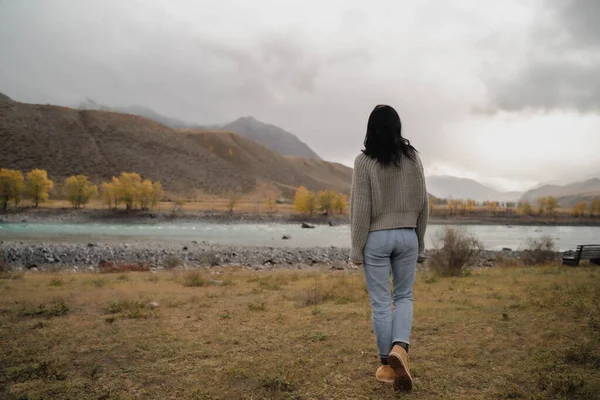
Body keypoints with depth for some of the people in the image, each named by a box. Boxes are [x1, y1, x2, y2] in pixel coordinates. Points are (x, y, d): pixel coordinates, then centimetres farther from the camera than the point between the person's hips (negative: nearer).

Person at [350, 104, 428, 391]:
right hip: (407, 235, 3)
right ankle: (400, 347, -5)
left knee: (380, 302, 7)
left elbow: (361, 208, -11)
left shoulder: (364, 161, -9)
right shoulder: (412, 158, 1)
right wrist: (419, 241, 15)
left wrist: (357, 247, -3)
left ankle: (388, 365, 15)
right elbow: (422, 203, 5)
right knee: (404, 296, 16)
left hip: (376, 237, -3)